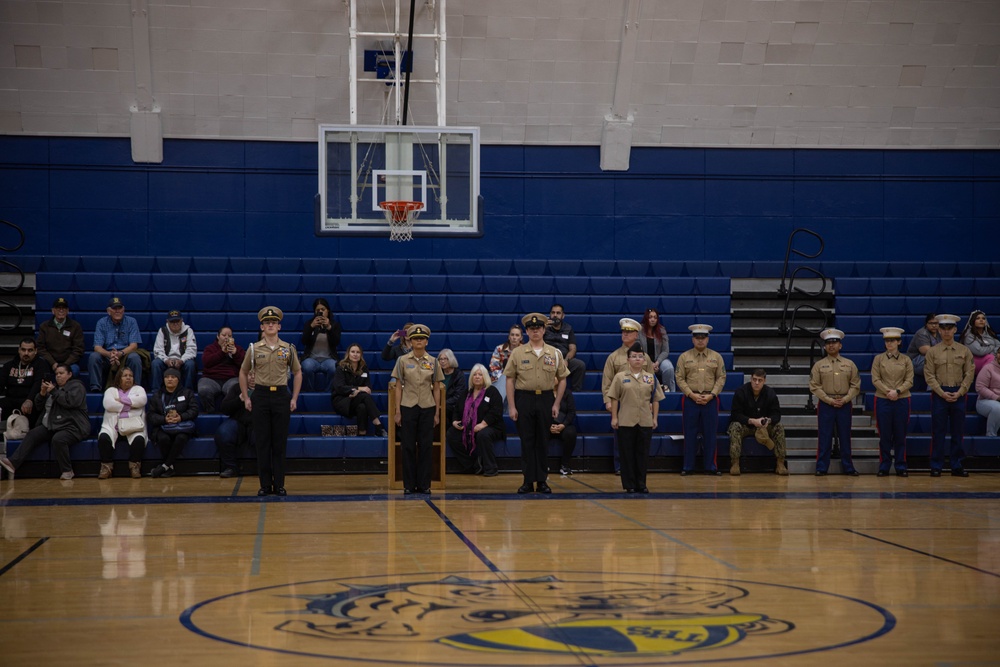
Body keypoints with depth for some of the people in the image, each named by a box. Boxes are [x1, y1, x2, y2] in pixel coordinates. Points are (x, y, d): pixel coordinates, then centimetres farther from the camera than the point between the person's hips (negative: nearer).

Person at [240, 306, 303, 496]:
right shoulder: (254, 349, 3)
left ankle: (279, 484, 9)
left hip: (281, 395, 0)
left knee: (280, 443, 2)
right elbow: (243, 373, 12)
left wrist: (294, 398, 5)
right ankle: (265, 485, 8)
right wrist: (246, 398, 6)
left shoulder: (288, 349, 4)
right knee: (262, 442, 1)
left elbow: (297, 373, 12)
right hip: (260, 395, 0)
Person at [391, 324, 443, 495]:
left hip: (427, 408, 1)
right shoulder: (403, 360, 1)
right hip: (408, 408, -1)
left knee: (426, 447, 2)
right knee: (408, 447, 1)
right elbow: (398, 386, 2)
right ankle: (409, 485, 7)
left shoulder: (433, 362, 4)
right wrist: (397, 411, -3)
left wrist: (437, 413, 3)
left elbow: (437, 388, 7)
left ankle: (424, 484, 9)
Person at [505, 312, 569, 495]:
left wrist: (556, 404, 1)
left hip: (546, 399, 1)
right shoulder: (518, 353, 1)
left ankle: (542, 481, 11)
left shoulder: (555, 354, 5)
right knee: (526, 442, 1)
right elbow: (510, 380, 1)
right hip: (524, 399, -1)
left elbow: (562, 379, 9)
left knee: (543, 442, 5)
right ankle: (528, 481, 7)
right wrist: (511, 406, -5)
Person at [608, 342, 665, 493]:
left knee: (643, 453, 5)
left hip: (645, 422, 2)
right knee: (627, 454, 2)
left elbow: (655, 400, 9)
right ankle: (629, 485, 8)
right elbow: (614, 399, 1)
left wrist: (654, 417, 4)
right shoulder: (620, 377, 1)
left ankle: (641, 484, 13)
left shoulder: (651, 378, 7)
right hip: (626, 422, -2)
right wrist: (614, 417, -4)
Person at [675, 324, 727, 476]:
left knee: (710, 434, 2)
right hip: (690, 399, -1)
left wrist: (711, 395, -9)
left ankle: (710, 466, 9)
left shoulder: (716, 357, 7)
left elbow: (721, 378, 3)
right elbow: (680, 379, 0)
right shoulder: (684, 357, 4)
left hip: (710, 399, 1)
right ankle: (688, 467, 9)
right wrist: (692, 395, -11)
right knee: (690, 434, 2)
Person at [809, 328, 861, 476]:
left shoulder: (849, 364, 6)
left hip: (845, 405, 1)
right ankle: (821, 468, 6)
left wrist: (844, 399, -10)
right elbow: (814, 386, -3)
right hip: (825, 405, -1)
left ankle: (848, 467, 14)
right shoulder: (819, 365, 2)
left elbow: (855, 385, 4)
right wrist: (830, 400, -11)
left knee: (845, 437, 6)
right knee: (825, 438, 0)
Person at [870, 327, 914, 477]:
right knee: (884, 435, 2)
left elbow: (909, 381, 0)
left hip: (902, 401, 0)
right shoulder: (878, 359, 4)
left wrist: (897, 391, -16)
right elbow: (875, 380, -2)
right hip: (883, 401, 0)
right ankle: (884, 466, 9)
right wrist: (888, 392, -15)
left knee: (900, 435, 4)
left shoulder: (906, 360, 5)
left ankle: (901, 467, 11)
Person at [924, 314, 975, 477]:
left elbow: (969, 374, 2)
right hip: (939, 394, -1)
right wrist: (942, 393, -12)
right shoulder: (932, 352, 1)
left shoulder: (965, 351, 4)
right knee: (938, 432, 0)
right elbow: (929, 375, -3)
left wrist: (959, 393, -10)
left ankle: (957, 465, 12)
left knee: (958, 432, 5)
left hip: (959, 394, 1)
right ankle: (936, 466, 5)